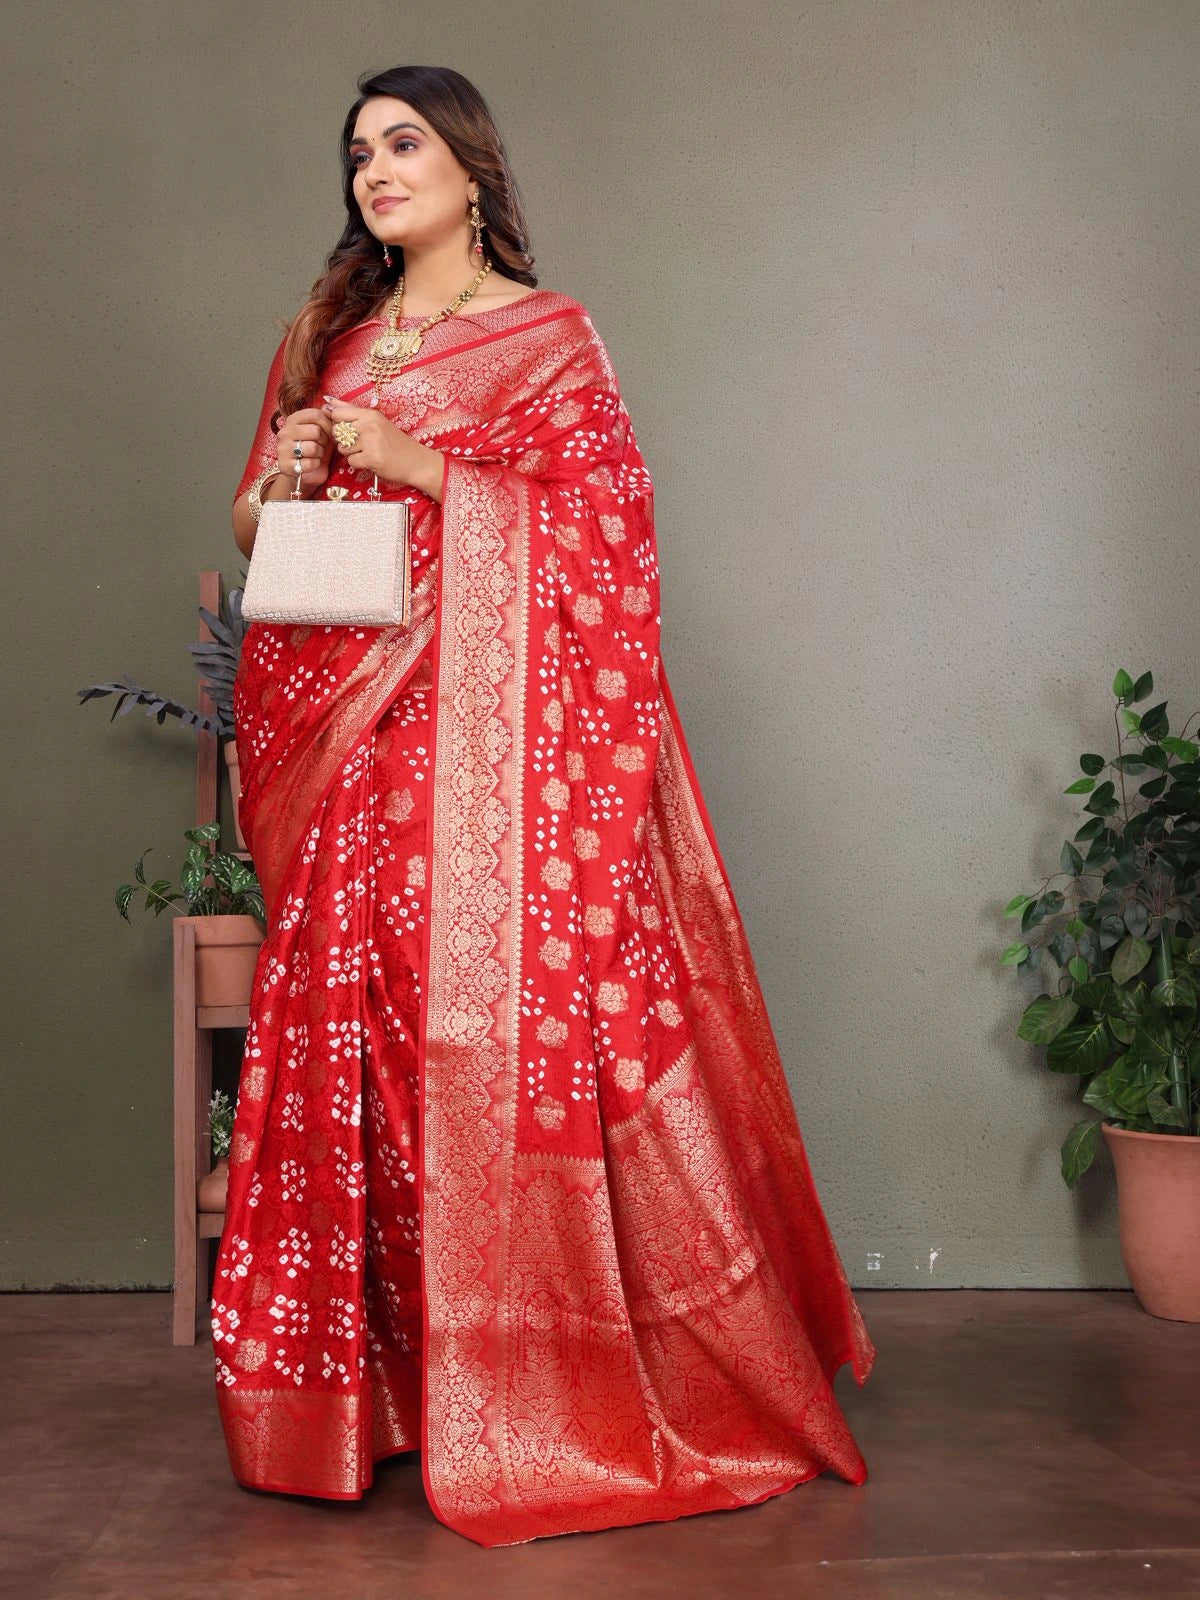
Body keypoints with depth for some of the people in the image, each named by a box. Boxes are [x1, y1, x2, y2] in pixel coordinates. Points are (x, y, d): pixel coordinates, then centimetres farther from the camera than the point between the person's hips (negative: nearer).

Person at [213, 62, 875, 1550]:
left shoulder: (547, 334, 5)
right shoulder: (328, 338, 20)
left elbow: (599, 523, -5)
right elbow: (256, 526, 22)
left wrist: (420, 465, -11)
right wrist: (282, 483, -1)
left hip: (494, 730, -5)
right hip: (354, 741, 5)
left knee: (506, 1016, -10)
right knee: (356, 1023, 0)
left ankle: (538, 1391, 0)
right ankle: (372, 1368, 9)